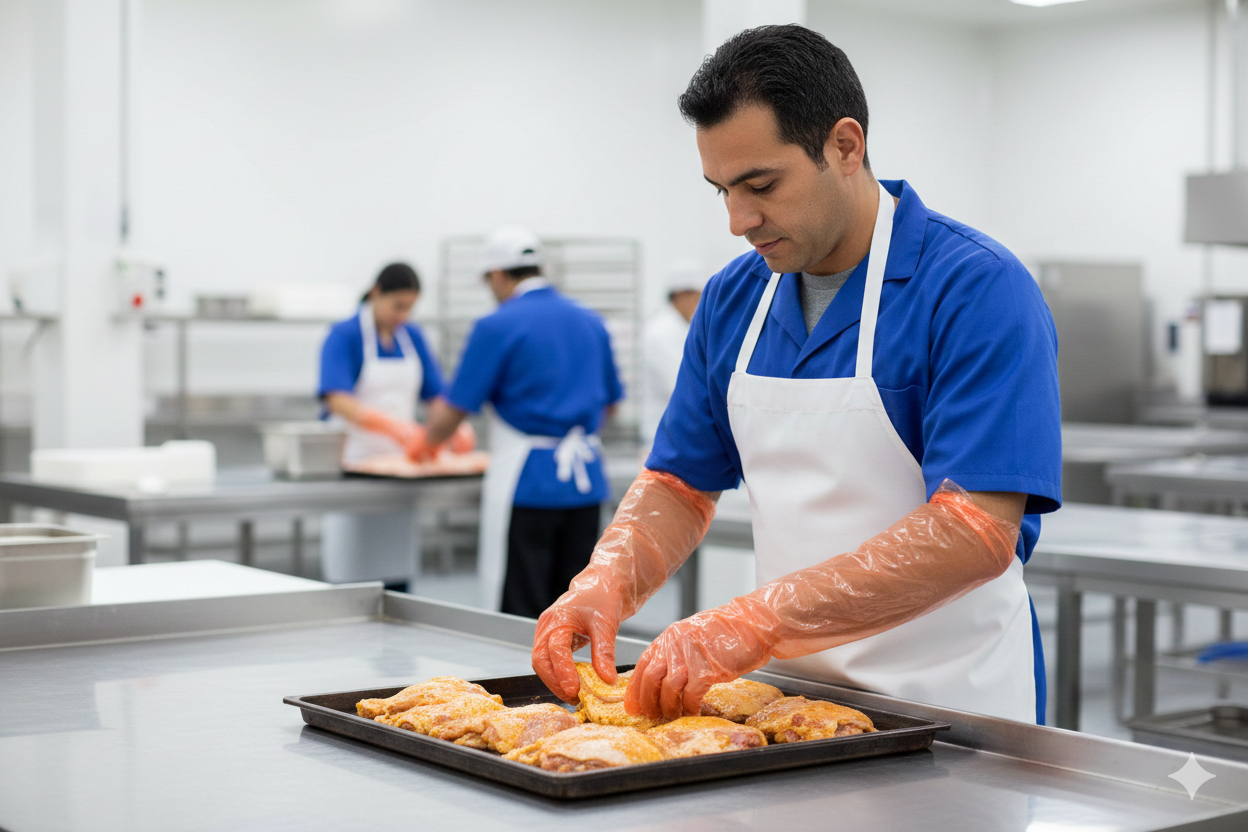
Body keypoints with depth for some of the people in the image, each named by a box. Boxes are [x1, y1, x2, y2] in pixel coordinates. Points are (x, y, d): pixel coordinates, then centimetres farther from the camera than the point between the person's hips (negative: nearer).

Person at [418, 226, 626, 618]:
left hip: (527, 486, -6)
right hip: (586, 482, 6)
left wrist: (430, 438, 15)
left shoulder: (497, 326, -7)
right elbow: (610, 403, 21)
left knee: (518, 619, -1)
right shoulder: (591, 322, 11)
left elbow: (450, 412, -5)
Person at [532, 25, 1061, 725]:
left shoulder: (978, 290, -15)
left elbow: (976, 532, -23)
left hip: (945, 710, -6)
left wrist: (756, 621, -29)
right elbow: (680, 484, 12)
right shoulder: (733, 299, 5)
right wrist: (608, 582, -9)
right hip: (787, 693, 6)